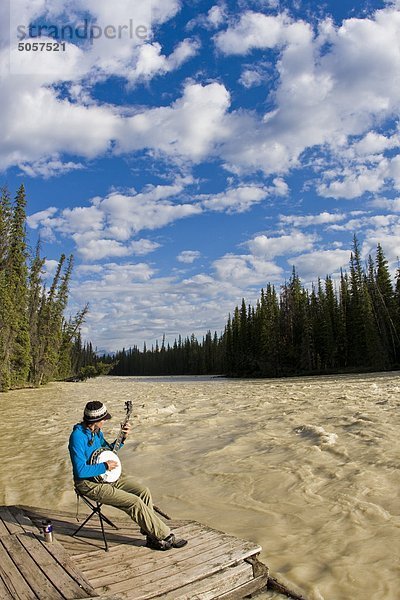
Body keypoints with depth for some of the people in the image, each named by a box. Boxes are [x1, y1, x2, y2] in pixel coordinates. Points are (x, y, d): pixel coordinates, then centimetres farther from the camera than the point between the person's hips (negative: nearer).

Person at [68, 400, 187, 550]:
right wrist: (105, 467, -20)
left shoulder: (97, 431, 5)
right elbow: (80, 471, -27)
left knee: (143, 491, -8)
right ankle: (165, 536, -4)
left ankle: (152, 537, -1)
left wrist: (122, 438, 5)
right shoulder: (78, 436, -22)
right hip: (89, 483, -9)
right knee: (134, 502, -19)